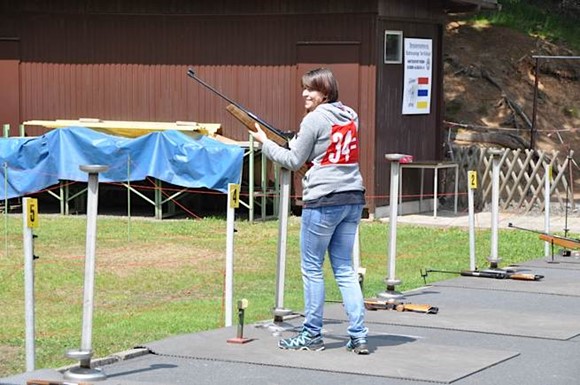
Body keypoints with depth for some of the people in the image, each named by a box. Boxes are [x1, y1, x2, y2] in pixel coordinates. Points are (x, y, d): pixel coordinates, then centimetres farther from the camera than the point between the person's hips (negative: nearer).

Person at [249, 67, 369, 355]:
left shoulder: (315, 119, -10)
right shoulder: (350, 116, 12)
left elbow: (294, 161, -3)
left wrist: (264, 142, 8)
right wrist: (299, 143, 17)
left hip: (323, 201, -7)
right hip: (352, 199, 7)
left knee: (311, 268, 4)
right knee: (345, 269, 11)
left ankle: (312, 335, 11)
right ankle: (358, 336, 5)